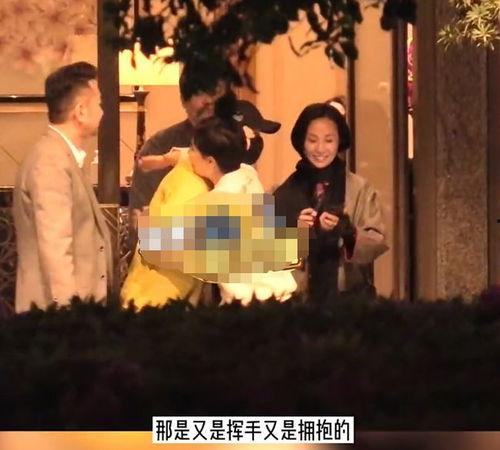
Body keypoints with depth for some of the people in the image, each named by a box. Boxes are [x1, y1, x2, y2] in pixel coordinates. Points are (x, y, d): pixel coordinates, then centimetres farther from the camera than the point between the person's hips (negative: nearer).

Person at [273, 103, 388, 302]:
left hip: (349, 294, -1)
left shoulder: (360, 189, 0)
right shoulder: (284, 192, 3)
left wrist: (345, 230, -22)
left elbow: (378, 243, -6)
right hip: (297, 294, 1)